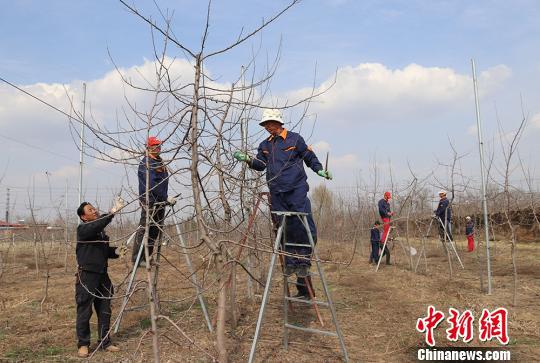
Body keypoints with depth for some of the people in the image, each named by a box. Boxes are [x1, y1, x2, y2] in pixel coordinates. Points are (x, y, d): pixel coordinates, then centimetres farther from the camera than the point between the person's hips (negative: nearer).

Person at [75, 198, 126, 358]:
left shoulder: (101, 231, 13)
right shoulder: (83, 229, -10)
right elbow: (97, 224, -31)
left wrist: (116, 251, 2)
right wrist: (113, 211, -36)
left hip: (102, 275, 7)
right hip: (87, 276, -7)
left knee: (105, 311, 11)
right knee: (84, 311, 1)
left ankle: (105, 342, 21)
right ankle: (83, 344, 13)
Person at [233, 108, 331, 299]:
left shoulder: (295, 139, 2)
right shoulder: (265, 145, 17)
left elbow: (310, 157, 8)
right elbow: (260, 164, 14)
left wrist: (319, 169, -7)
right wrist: (248, 159, -3)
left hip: (296, 190, -4)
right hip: (277, 193, 5)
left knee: (305, 227, -12)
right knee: (283, 229, 4)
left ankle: (303, 260, -2)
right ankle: (290, 262, 12)